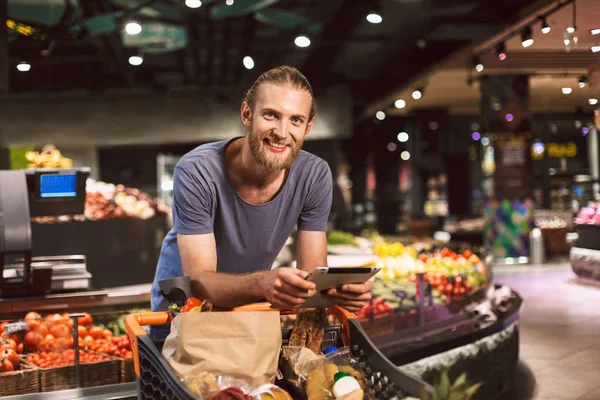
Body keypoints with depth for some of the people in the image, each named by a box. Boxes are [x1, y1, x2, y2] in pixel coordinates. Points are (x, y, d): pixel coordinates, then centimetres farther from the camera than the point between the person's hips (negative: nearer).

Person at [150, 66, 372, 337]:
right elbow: (198, 281, -29)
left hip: (251, 305, 3)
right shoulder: (196, 172, -27)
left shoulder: (315, 175, -16)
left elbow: (313, 272, -13)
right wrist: (262, 283, -50)